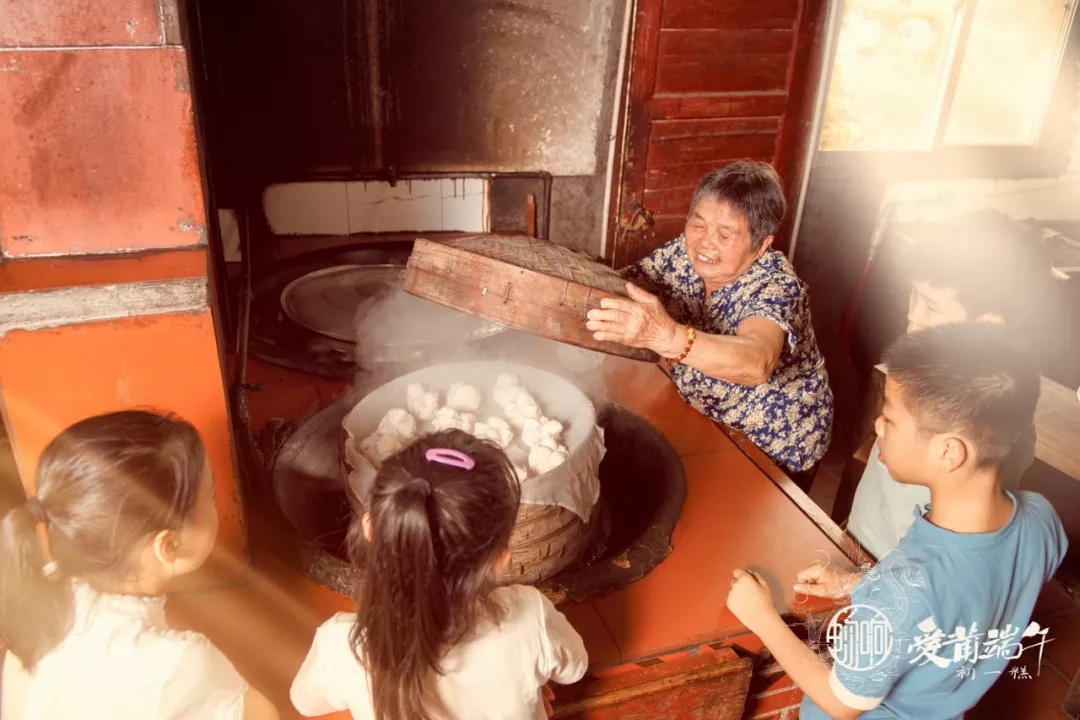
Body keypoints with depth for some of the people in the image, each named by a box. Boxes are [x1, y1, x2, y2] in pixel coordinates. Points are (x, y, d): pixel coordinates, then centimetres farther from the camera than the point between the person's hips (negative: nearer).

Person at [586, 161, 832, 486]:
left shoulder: (774, 285, -29)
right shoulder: (684, 253, -12)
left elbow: (757, 363, -48)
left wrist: (667, 336, -64)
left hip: (774, 449, -4)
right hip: (700, 422, 5)